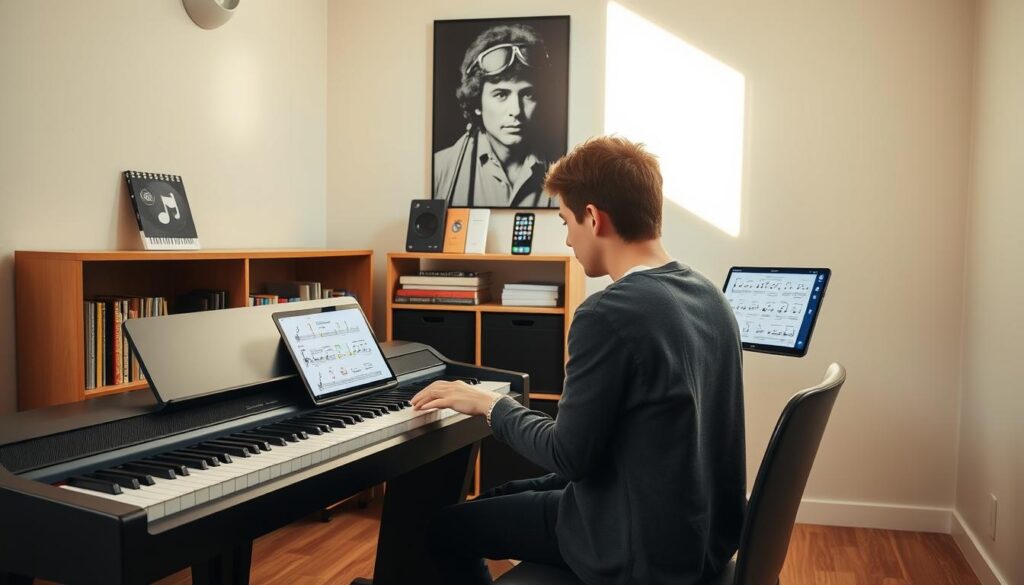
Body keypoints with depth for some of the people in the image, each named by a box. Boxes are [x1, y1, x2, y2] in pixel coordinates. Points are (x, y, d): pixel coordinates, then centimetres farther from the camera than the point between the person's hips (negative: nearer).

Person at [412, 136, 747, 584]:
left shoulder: (608, 314, -26)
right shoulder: (708, 296, 1)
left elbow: (569, 456, -20)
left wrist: (491, 405, -5)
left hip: (645, 549, -8)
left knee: (447, 527, 9)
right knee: (506, 496, 27)